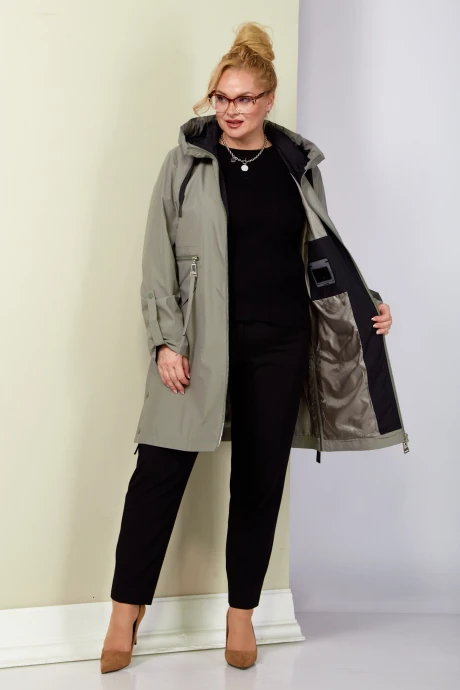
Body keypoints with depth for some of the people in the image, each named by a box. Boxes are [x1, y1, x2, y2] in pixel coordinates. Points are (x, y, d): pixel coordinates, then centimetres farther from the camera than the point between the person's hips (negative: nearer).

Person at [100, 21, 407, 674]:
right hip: (202, 342, -2)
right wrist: (167, 341, -9)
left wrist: (367, 303, 7)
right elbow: (159, 258, -1)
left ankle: (242, 611, 24)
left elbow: (326, 247, 17)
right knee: (160, 467, -4)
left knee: (261, 475, 8)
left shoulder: (299, 164, 8)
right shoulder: (187, 162, 1)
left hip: (280, 343, 2)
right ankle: (128, 607, 14)